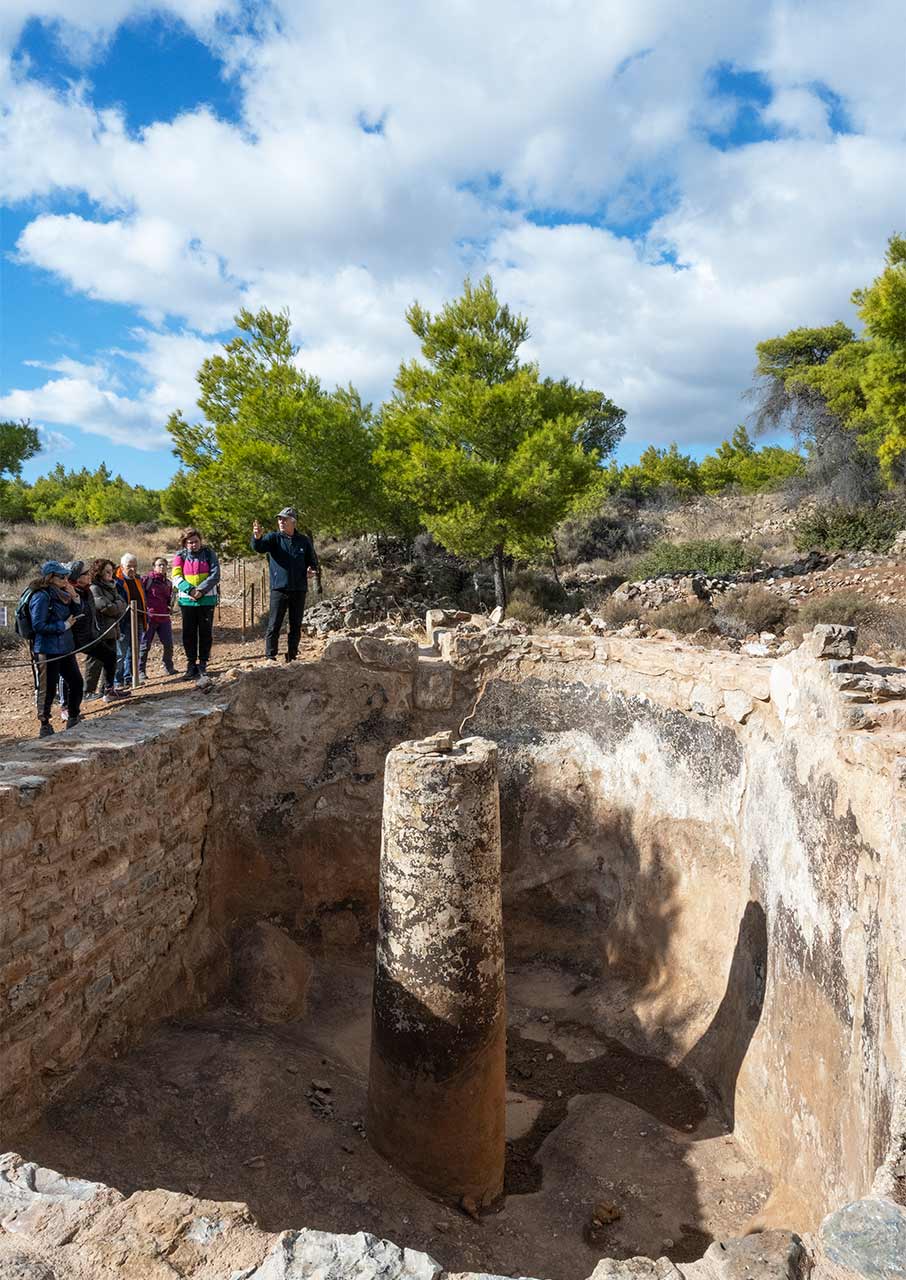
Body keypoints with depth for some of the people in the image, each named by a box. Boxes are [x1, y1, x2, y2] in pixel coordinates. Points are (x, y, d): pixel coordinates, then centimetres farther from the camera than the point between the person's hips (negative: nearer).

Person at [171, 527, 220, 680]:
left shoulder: (209, 553, -1)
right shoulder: (180, 555, 3)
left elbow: (215, 575, -8)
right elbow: (176, 578, -4)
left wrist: (201, 590, -18)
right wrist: (190, 590, -19)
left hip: (207, 599, -1)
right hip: (186, 600, 1)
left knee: (206, 633, 5)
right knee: (189, 634, 4)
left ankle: (203, 664, 16)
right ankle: (191, 666, 11)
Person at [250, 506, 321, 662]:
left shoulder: (304, 541, 7)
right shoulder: (273, 538, 0)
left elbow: (312, 561, 14)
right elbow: (258, 547, -19)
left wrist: (312, 569, -9)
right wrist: (257, 537, -42)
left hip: (299, 590, 3)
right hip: (279, 589, -2)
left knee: (296, 626, 9)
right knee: (274, 625, -5)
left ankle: (292, 657, 18)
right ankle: (270, 657, 0)